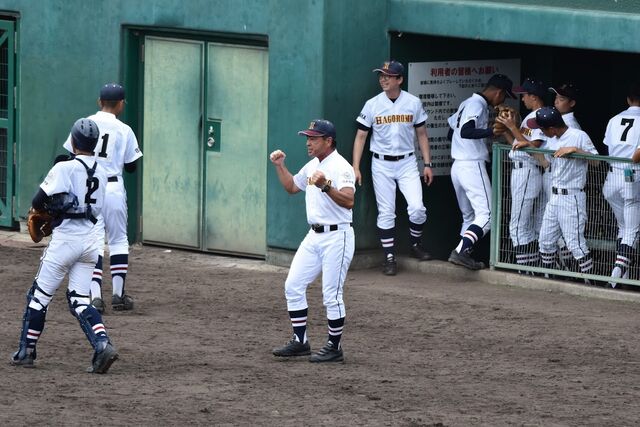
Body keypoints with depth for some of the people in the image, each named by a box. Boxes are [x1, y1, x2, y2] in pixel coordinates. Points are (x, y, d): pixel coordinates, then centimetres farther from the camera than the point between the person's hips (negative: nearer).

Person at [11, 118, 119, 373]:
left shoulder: (64, 168, -11)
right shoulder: (100, 174, 9)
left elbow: (38, 202, -13)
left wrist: (42, 208, 11)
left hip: (65, 239, -6)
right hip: (90, 240, 6)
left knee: (39, 295, 7)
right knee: (80, 299, 9)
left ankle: (26, 352, 13)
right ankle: (102, 344, -13)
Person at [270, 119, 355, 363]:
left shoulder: (341, 167, -15)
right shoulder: (312, 167, 13)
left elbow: (348, 201, -30)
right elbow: (292, 187, 30)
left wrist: (326, 186, -44)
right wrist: (280, 166, 17)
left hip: (337, 237, -9)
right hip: (314, 236, 9)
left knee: (332, 295, -5)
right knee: (293, 286, 6)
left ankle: (334, 348, 6)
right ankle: (300, 342, 13)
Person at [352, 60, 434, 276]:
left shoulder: (414, 103, 0)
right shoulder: (372, 105, -2)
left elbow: (421, 135, 8)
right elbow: (361, 136, 1)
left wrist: (427, 164, 3)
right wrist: (355, 168, -5)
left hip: (407, 163, 0)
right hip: (381, 164, 0)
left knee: (417, 208, -12)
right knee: (386, 213, 0)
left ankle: (415, 245, 14)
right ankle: (389, 257, 8)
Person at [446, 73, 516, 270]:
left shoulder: (466, 104, 18)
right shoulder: (478, 105, -11)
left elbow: (452, 133, 25)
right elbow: (465, 132, -26)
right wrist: (491, 131, -26)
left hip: (457, 166, 10)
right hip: (472, 166, -10)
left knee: (469, 216, 16)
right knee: (486, 215, -11)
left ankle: (464, 255, 13)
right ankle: (460, 251, -23)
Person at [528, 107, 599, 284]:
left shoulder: (579, 136, -13)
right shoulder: (552, 140, 12)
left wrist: (574, 150, -25)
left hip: (572, 198, -9)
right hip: (554, 197, 9)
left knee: (575, 242, -11)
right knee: (546, 240, 12)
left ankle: (591, 282, -6)